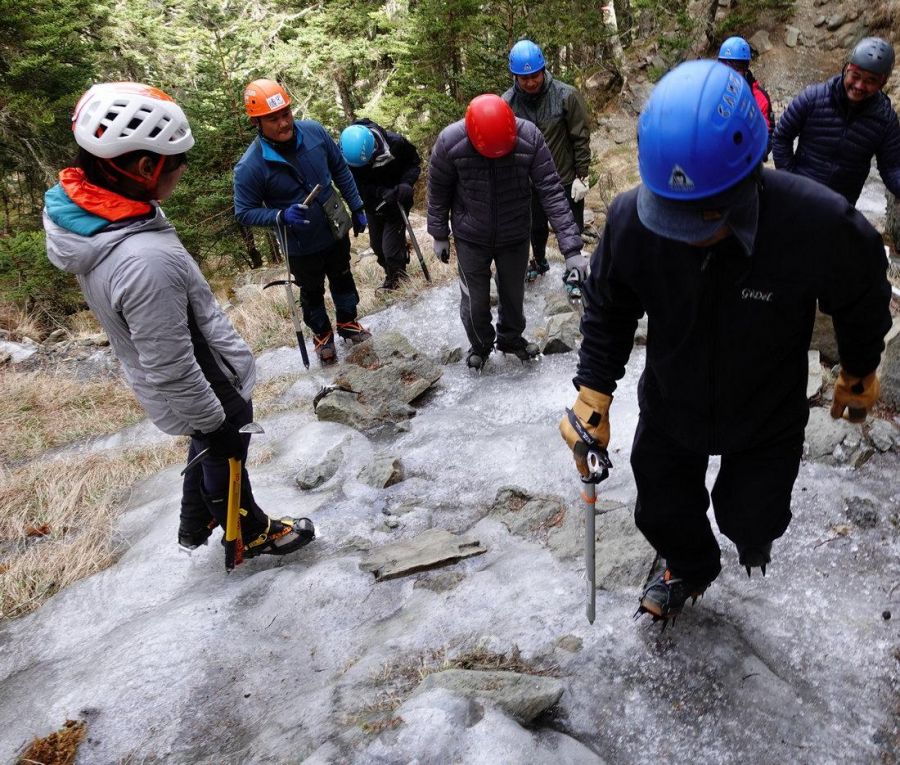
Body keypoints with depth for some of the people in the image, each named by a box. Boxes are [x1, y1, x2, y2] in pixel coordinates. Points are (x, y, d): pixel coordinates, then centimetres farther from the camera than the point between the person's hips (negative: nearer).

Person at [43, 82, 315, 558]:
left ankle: (195, 525, 53)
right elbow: (173, 373, -31)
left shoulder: (85, 208, -11)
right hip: (211, 394, -8)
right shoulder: (145, 261, -41)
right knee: (224, 460, 18)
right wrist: (215, 419, -15)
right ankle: (251, 534, 46)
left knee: (207, 450, 31)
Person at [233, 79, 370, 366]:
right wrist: (281, 216, -32)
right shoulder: (249, 167, -26)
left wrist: (357, 208, 2)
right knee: (312, 293, 20)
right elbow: (244, 212, -16)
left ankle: (347, 322, 52)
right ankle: (322, 335, 46)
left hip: (336, 230, 3)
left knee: (343, 279, 25)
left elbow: (341, 171, -1)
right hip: (301, 246, -3)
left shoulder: (314, 131, -16)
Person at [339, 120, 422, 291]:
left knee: (391, 248, -11)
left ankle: (397, 277, 16)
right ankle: (391, 274, 42)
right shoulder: (344, 154, -24)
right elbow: (357, 185, -21)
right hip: (373, 204, 3)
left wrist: (406, 184, -27)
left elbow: (414, 163, -9)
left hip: (396, 201, -3)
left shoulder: (394, 142, -27)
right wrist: (382, 193, -37)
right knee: (377, 245, 15)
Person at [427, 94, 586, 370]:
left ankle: (511, 338, 46)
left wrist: (571, 248, -25)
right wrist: (440, 235, 2)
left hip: (516, 237, 1)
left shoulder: (529, 137, -23)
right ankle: (480, 345, 38)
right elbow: (438, 192, -7)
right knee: (474, 301, 8)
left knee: (513, 294, 18)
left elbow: (552, 193, -21)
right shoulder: (449, 142, -24)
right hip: (471, 239, -1)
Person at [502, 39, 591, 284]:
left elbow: (581, 138, -11)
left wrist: (581, 176, -12)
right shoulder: (507, 102, -12)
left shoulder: (566, 96, -18)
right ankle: (539, 262, 48)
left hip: (566, 180, -2)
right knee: (536, 226, 23)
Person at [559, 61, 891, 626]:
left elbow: (864, 304, -10)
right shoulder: (630, 220, -29)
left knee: (750, 516, 20)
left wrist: (859, 376, 6)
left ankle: (754, 532, 61)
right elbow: (608, 313, -10)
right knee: (662, 515, 20)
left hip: (768, 419, -1)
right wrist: (593, 399, -16)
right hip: (669, 410, 2)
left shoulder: (822, 224, -34)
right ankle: (690, 571, 57)